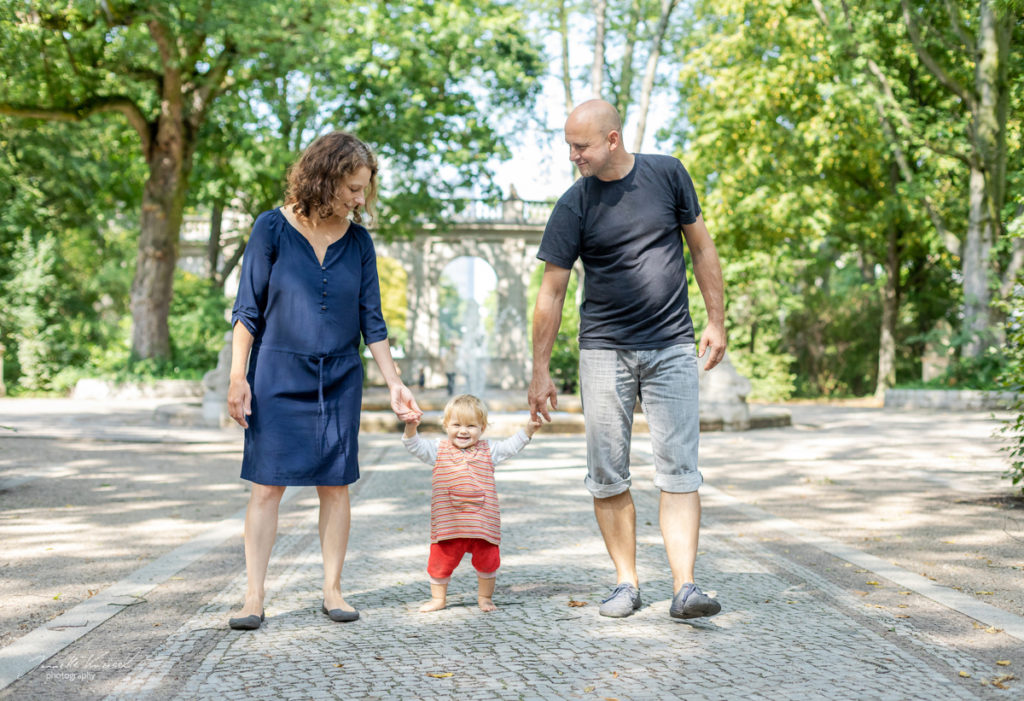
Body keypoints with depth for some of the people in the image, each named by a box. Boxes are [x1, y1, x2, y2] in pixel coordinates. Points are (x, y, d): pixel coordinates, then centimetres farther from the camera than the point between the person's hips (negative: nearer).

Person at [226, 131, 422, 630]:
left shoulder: (358, 240, 4)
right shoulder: (272, 228, -4)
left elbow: (371, 320, 8)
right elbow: (247, 309, -2)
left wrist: (394, 383, 3)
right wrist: (238, 377, -8)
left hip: (340, 379, 3)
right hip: (277, 376, -3)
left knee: (335, 485, 4)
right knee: (267, 485, -3)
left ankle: (332, 590, 15)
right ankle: (254, 597, 2)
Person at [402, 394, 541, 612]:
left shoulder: (488, 451, 8)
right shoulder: (438, 449, 5)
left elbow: (511, 446, 12)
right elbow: (416, 446, -3)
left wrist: (528, 429, 1)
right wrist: (411, 428, -21)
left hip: (482, 522, 1)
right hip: (448, 524, -1)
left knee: (487, 560, 7)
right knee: (441, 561, 4)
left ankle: (485, 597, 27)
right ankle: (438, 598, 23)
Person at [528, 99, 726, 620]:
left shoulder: (667, 175, 0)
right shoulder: (574, 206, -2)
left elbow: (701, 246, 11)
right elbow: (552, 291, 1)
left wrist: (716, 319, 7)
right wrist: (540, 372, 0)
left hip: (671, 347, 0)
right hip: (604, 350, 0)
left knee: (678, 471, -6)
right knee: (607, 477, 2)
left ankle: (685, 587, -7)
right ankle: (627, 582, 15)